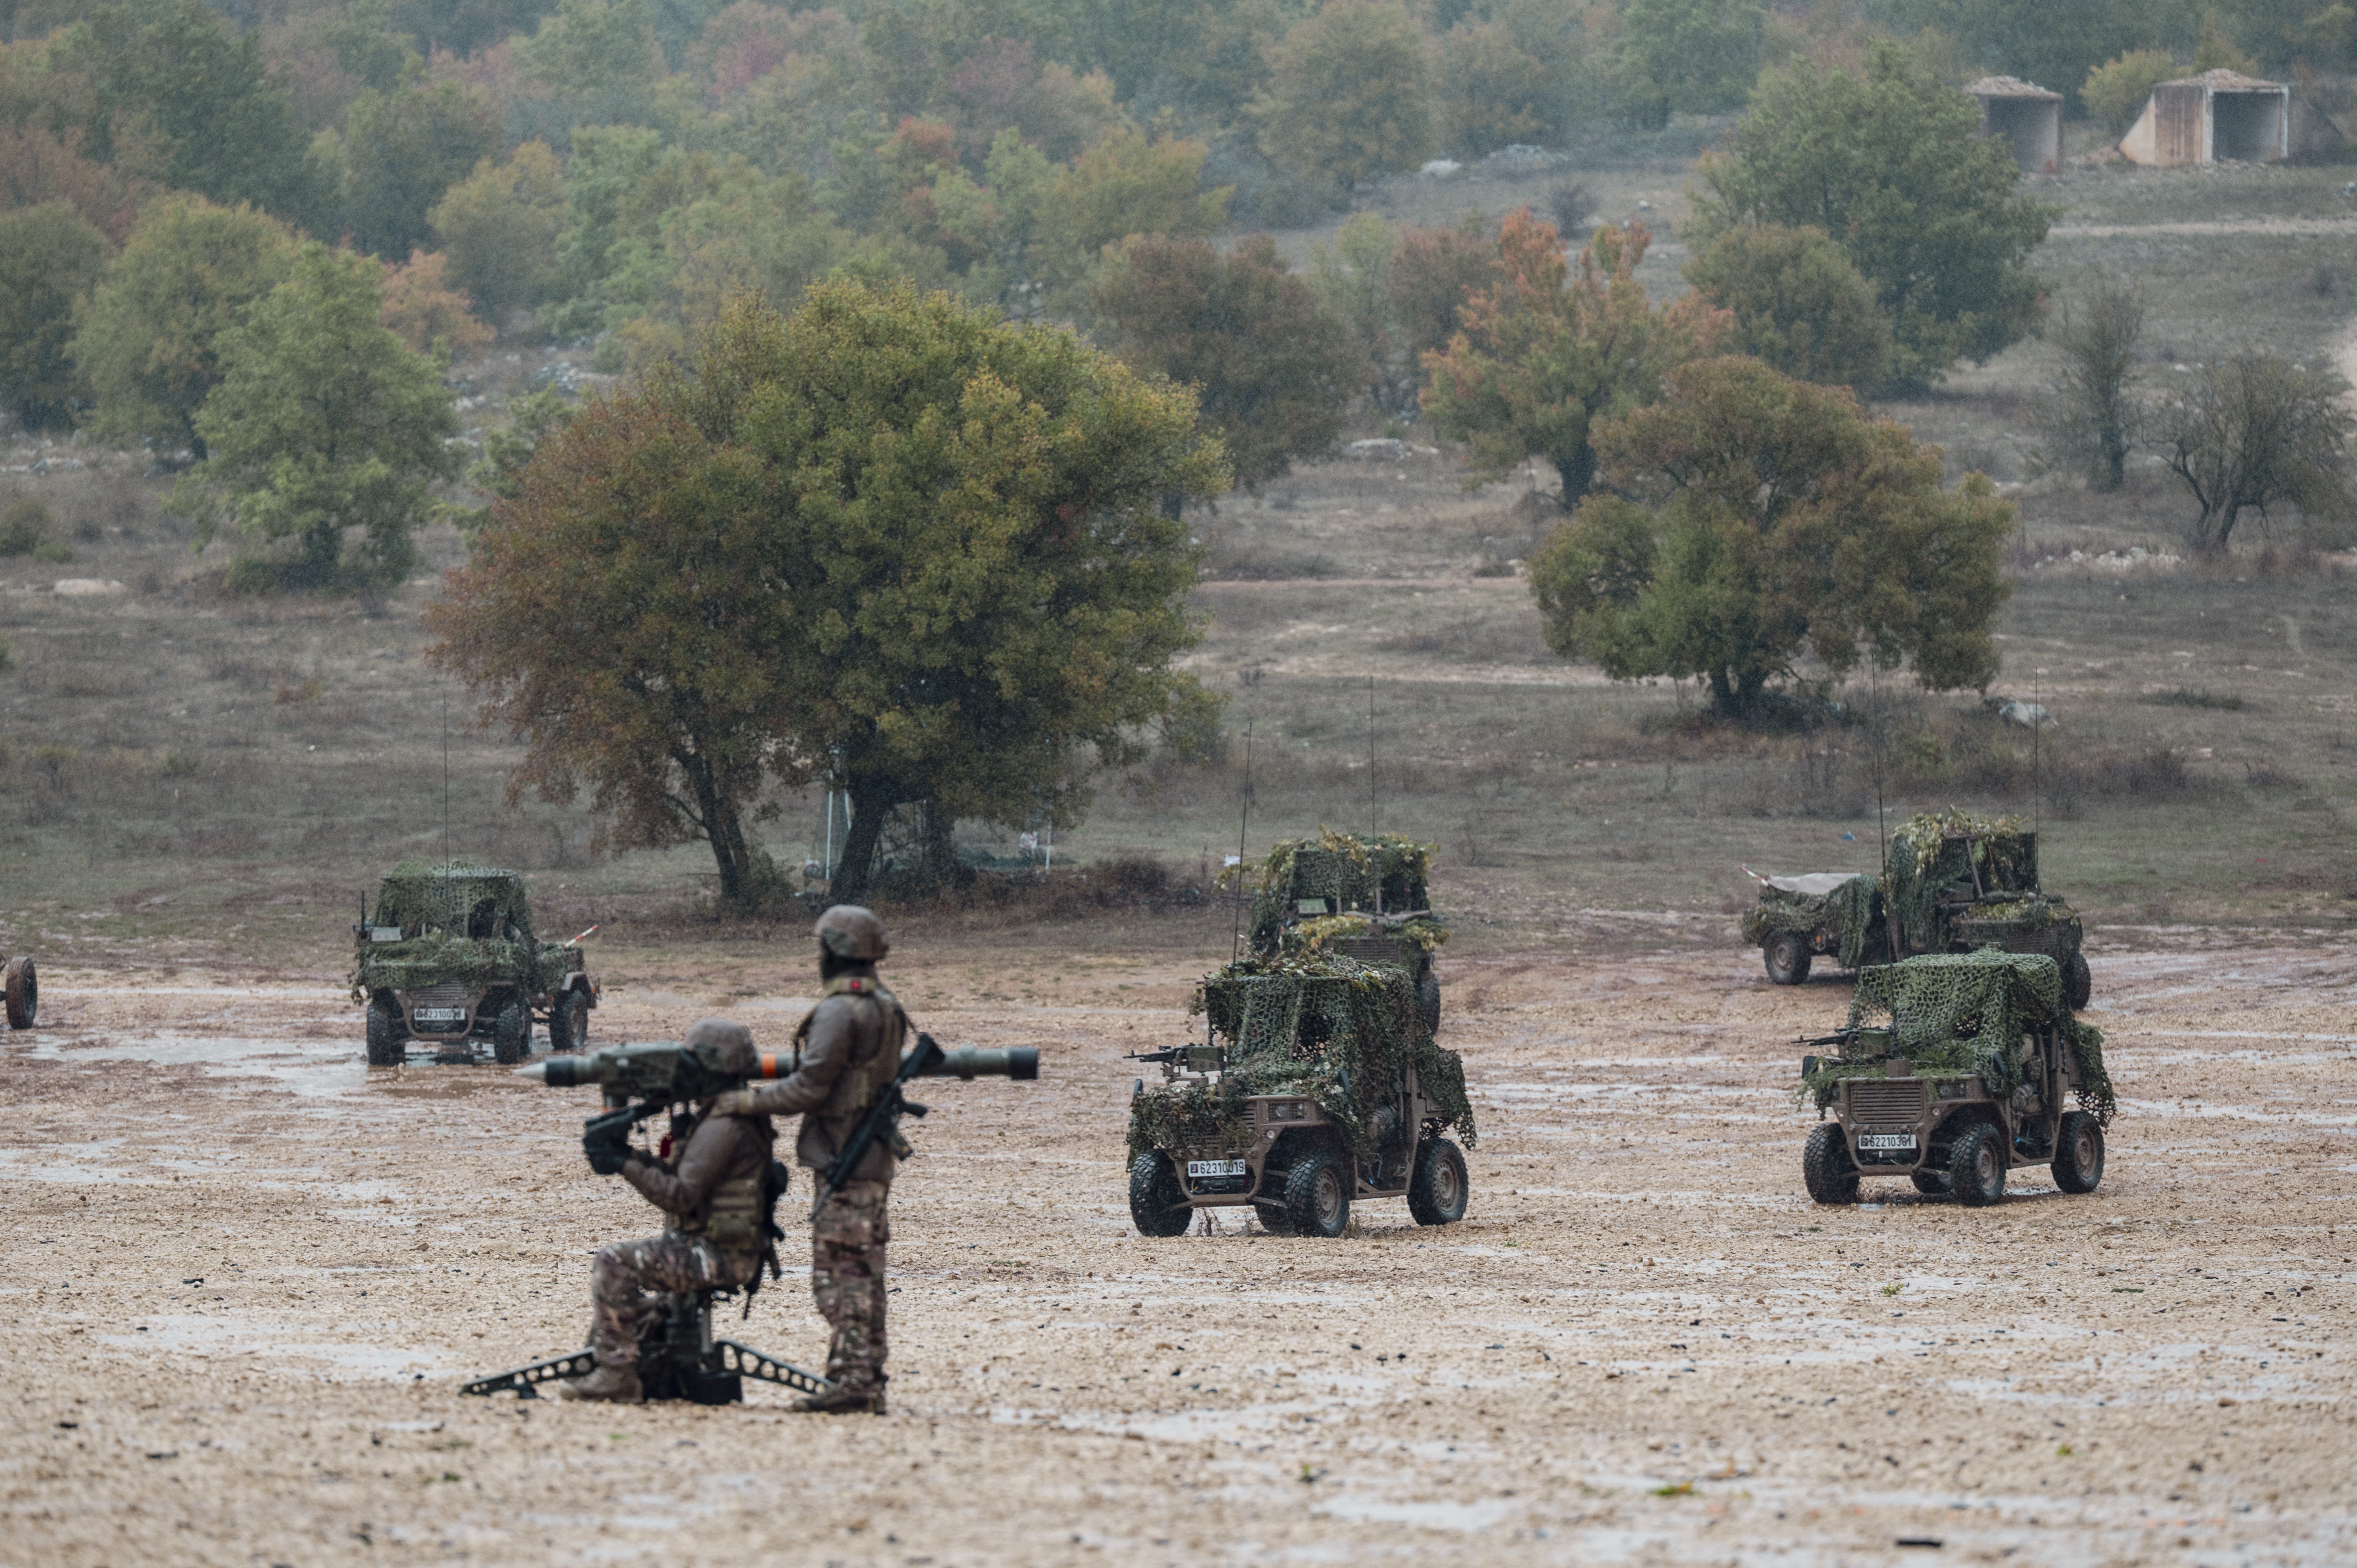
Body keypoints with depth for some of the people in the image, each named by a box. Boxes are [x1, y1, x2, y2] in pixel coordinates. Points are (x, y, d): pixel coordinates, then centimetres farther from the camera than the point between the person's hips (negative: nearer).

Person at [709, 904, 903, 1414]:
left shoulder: (840, 1012, -17)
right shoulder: (885, 1008, 12)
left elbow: (809, 1089, -18)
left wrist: (746, 1101, -8)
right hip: (876, 1159, 9)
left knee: (839, 1275, -7)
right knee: (863, 1273, 12)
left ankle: (852, 1381, -11)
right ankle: (868, 1381, 14)